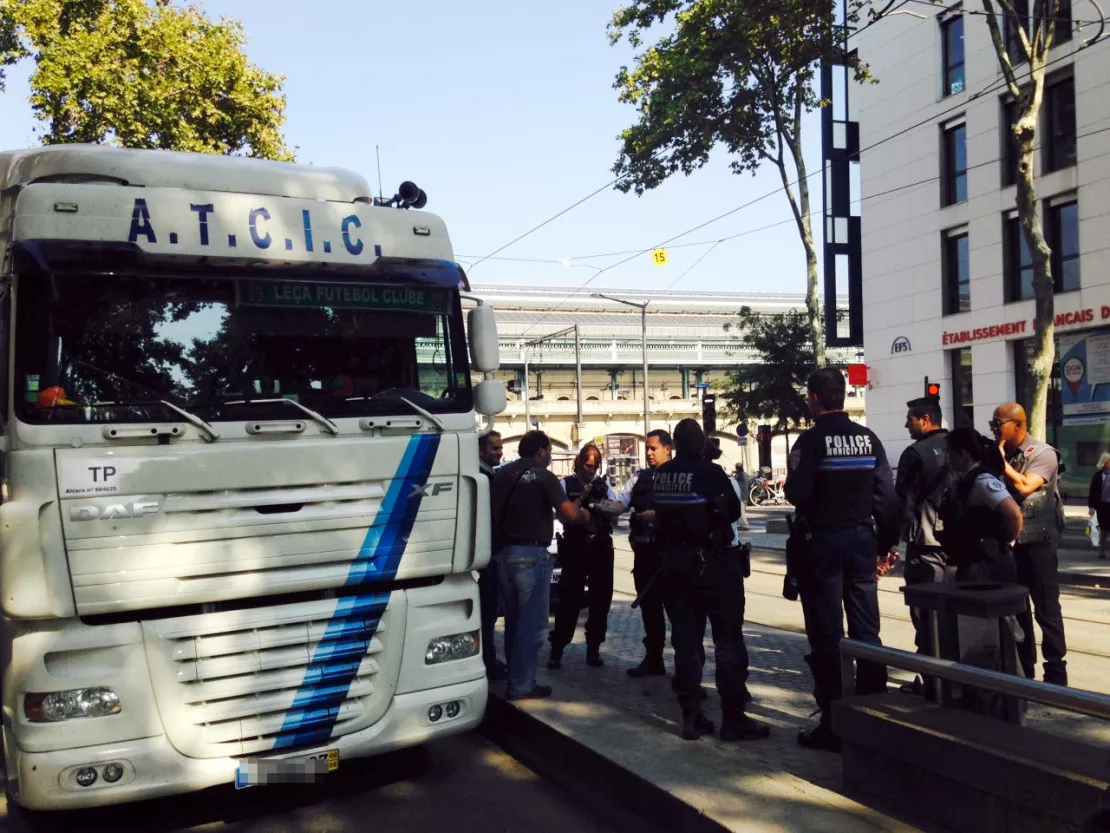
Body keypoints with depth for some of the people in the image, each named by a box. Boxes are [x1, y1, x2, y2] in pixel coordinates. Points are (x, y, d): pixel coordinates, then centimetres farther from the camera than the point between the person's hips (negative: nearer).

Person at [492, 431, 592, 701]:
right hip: (531, 554, -7)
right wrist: (583, 514, 3)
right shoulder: (543, 477, -10)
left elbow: (494, 511, 19)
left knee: (513, 620, 17)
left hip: (504, 552, 7)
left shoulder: (501, 474, 10)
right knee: (531, 623, 0)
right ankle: (521, 685, 1)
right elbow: (569, 514, -17)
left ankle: (515, 677, 25)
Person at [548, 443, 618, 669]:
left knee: (601, 599, 6)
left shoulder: (603, 484, 12)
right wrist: (583, 497, -17)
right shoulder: (567, 484, 2)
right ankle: (556, 650, 2)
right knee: (569, 599, -6)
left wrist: (601, 499, -15)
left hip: (601, 547, 4)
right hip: (575, 548, -4)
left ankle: (593, 649, 17)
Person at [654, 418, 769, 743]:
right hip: (713, 562, -5)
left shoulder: (662, 475, 0)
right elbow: (734, 512, -5)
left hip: (674, 564, 5)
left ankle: (691, 717, 13)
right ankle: (733, 718, 3)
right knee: (728, 640, 2)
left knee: (686, 640, 10)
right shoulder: (711, 472, -14)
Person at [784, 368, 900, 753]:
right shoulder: (868, 438, 2)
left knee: (827, 634, 2)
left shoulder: (811, 440, -12)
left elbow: (797, 494, -20)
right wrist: (884, 545, 8)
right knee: (866, 631, 12)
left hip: (822, 542, -4)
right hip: (862, 540, 5)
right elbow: (887, 497, 1)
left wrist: (792, 484, 3)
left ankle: (833, 723, 6)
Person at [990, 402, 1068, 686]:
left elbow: (1024, 487, -26)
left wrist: (1001, 459, -17)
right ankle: (1024, 668, 24)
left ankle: (1056, 671, 9)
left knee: (1046, 608, 0)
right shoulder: (1003, 456, 8)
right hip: (1009, 541, 6)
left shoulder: (1043, 453, -10)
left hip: (1037, 542, -6)